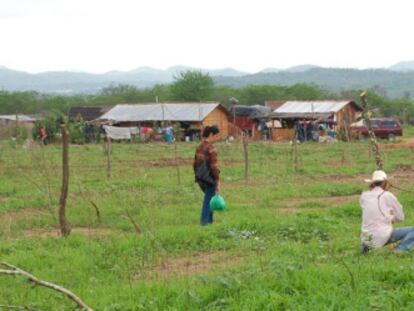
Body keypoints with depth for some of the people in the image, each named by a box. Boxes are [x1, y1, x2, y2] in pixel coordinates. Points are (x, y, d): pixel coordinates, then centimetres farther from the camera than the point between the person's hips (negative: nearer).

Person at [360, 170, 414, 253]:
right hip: (383, 237, -6)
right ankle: (399, 250, -19)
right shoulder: (388, 196, -5)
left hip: (366, 238, 6)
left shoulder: (364, 196, 6)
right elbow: (400, 217, 5)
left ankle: (367, 246, 12)